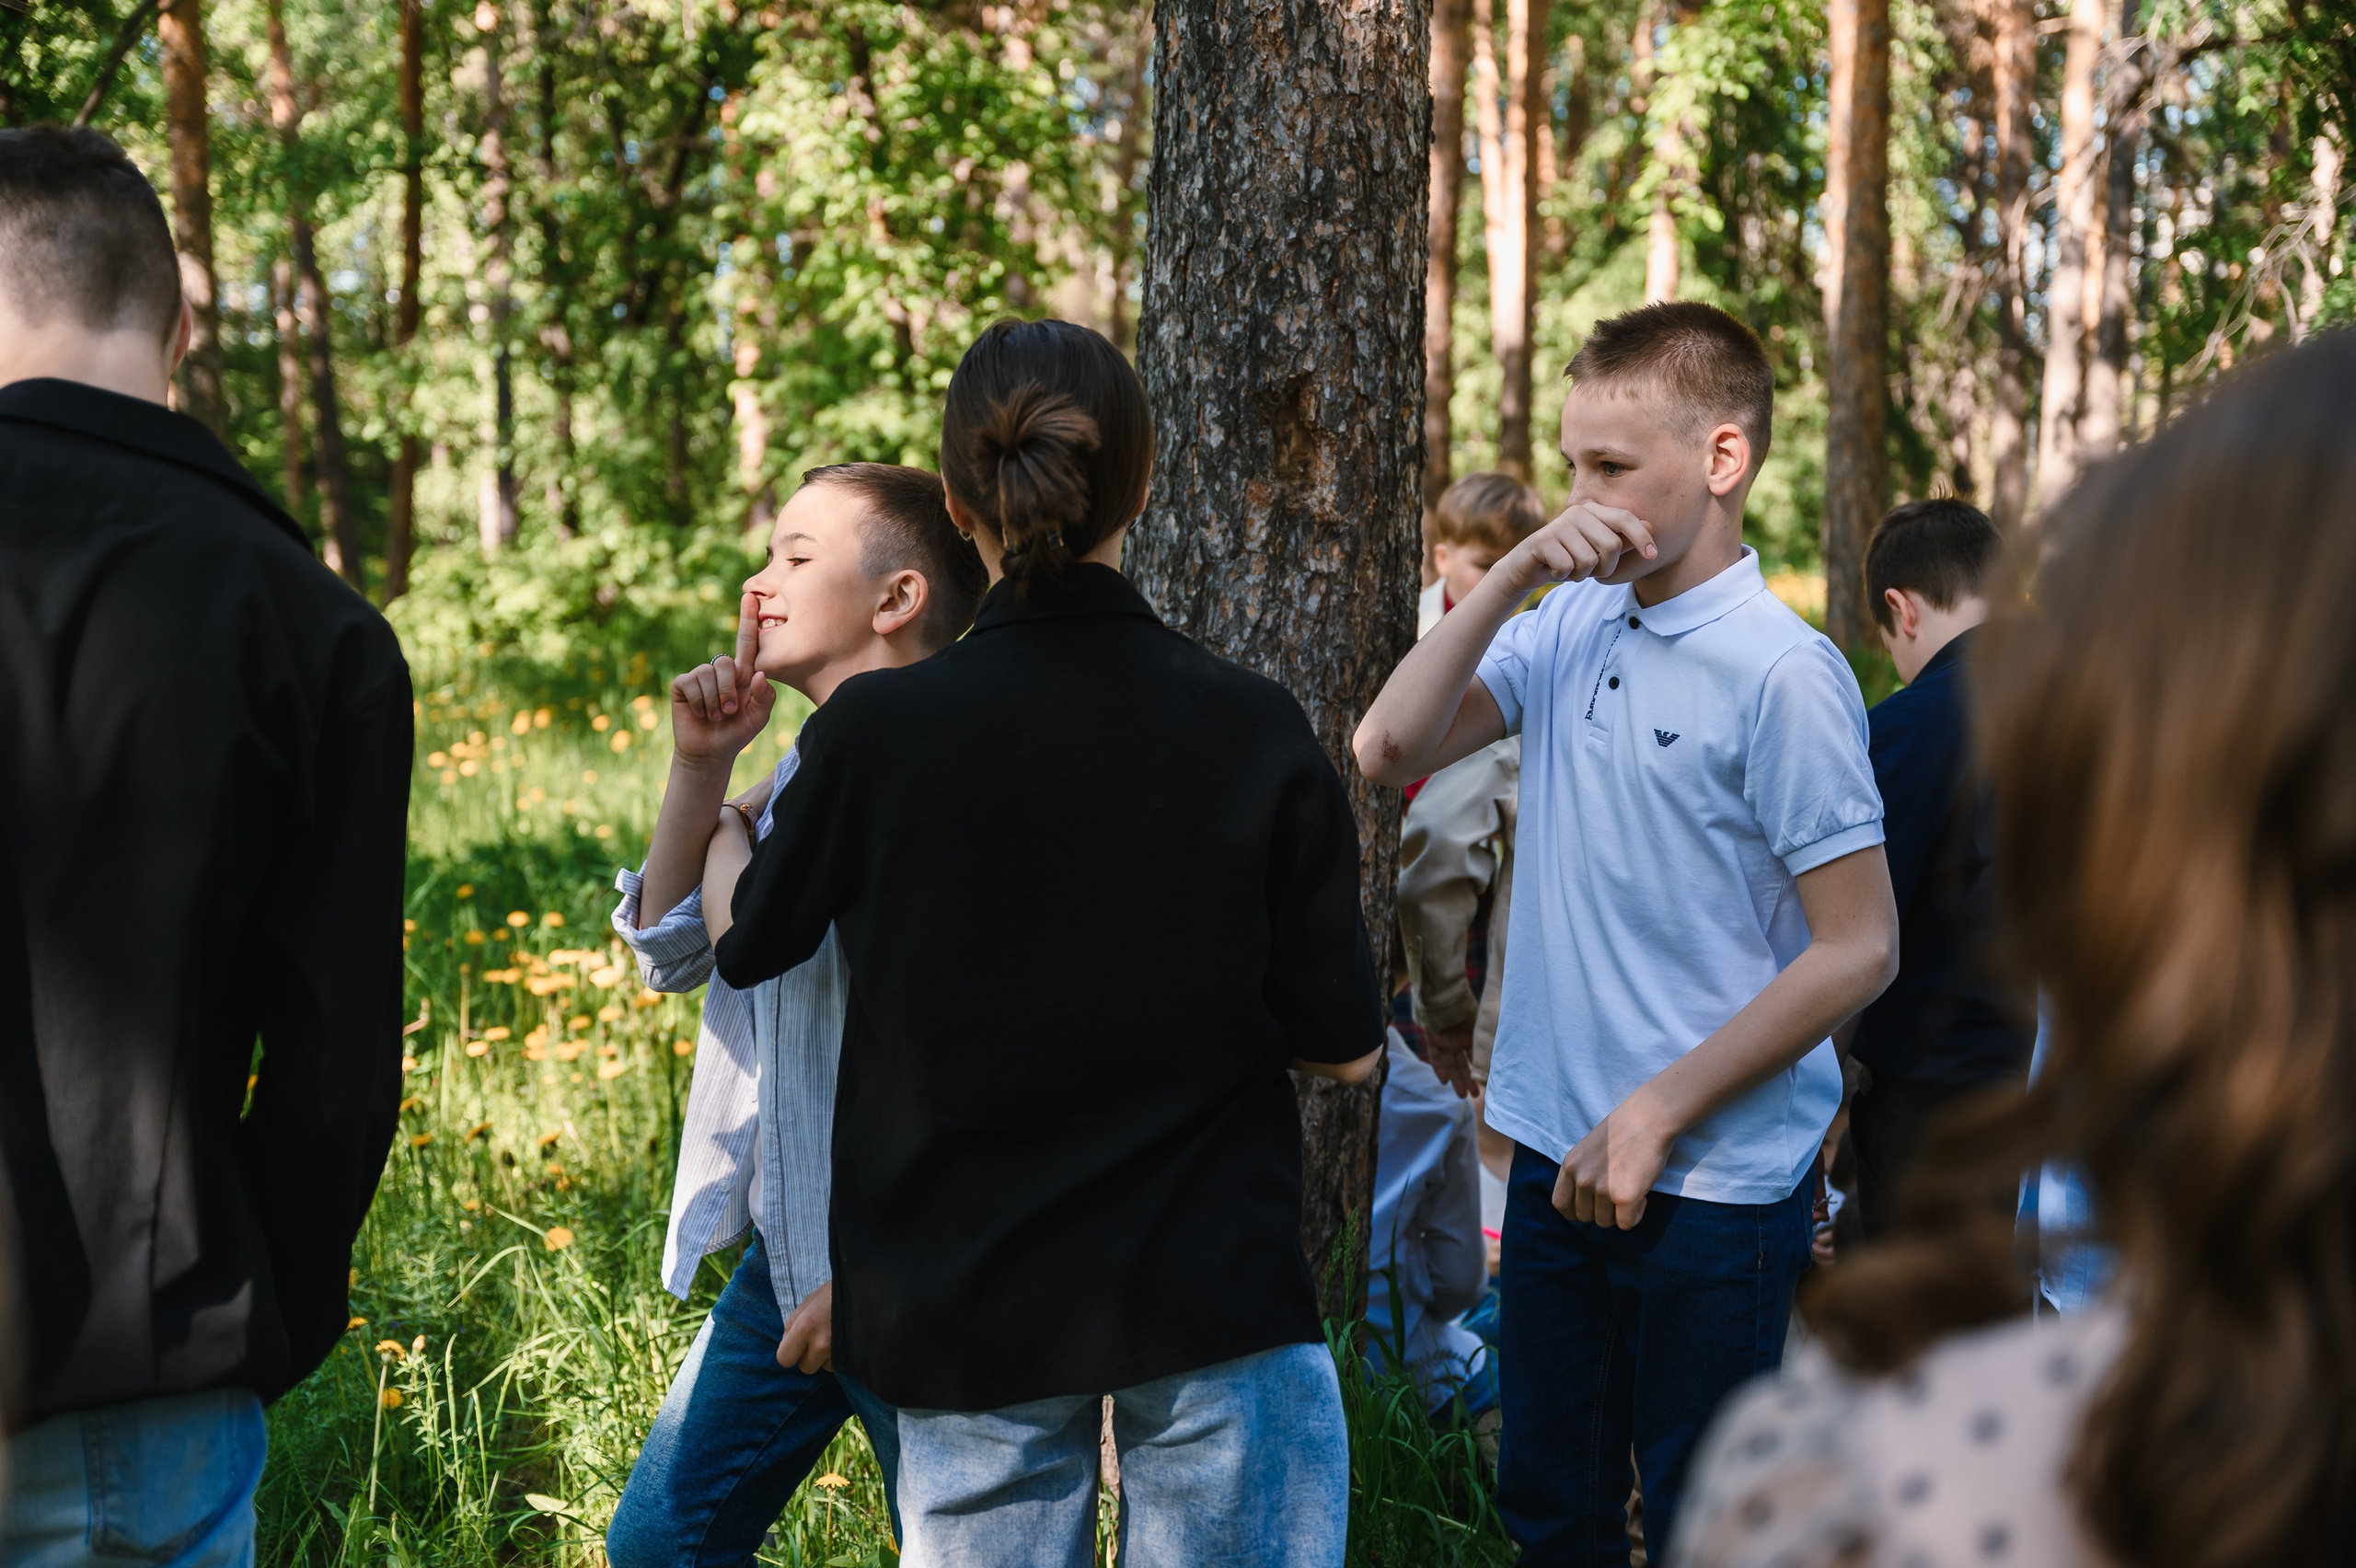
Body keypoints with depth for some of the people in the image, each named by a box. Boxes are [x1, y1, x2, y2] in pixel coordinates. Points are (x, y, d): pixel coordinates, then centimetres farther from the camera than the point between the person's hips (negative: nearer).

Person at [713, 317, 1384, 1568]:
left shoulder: (871, 733, -11)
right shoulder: (1253, 734, -9)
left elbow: (743, 946, 8)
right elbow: (1346, 1045, -4)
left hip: (970, 1311, 1)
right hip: (1214, 1291, 0)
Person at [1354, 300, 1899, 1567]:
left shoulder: (1783, 674, -15)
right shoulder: (1569, 628, 5)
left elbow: (1858, 949, -15)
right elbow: (1388, 749, -1)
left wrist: (1657, 1115, -15)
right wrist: (1512, 576, -11)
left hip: (1713, 1185, -6)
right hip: (1558, 1157, 6)